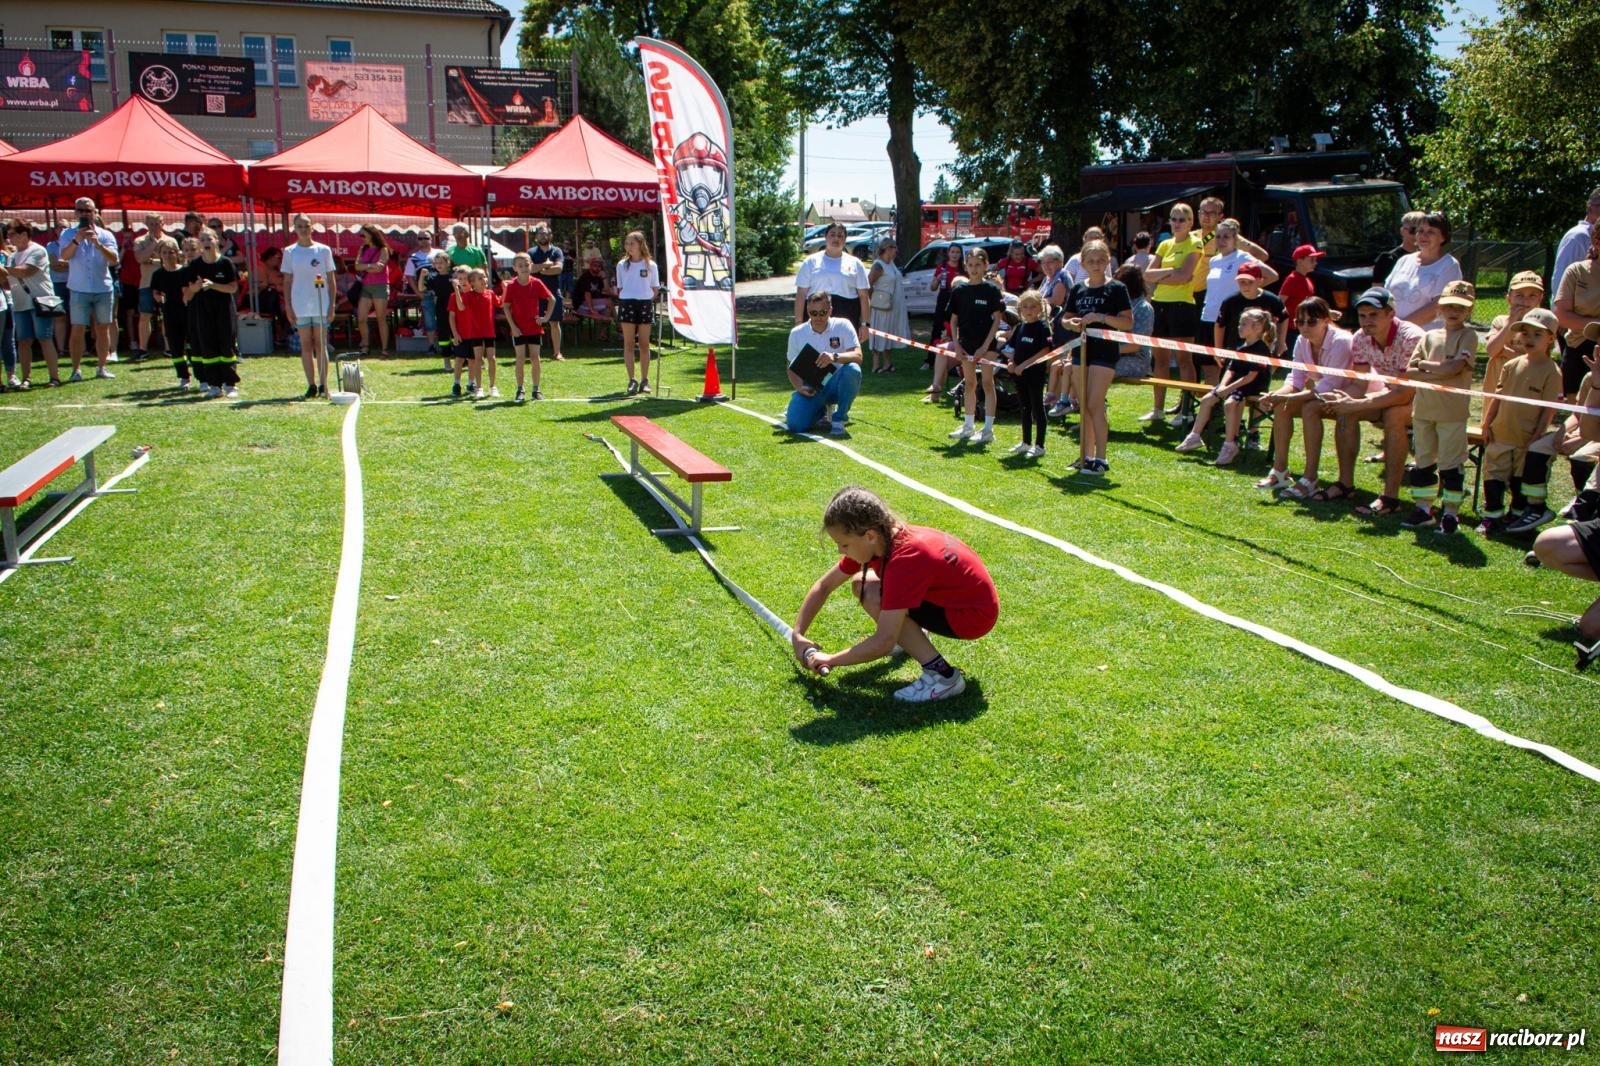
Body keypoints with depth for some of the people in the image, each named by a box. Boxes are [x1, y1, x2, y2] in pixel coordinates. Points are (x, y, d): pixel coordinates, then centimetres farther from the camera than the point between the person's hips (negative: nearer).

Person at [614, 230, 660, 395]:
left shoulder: (650, 265, 1)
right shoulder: (622, 265, 6)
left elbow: (655, 289, 6)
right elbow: (620, 288, 10)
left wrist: (646, 300, -2)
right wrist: (624, 301, -1)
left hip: (645, 304, -1)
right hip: (627, 304, 1)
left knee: (644, 344, 3)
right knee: (629, 344, -1)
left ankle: (644, 381, 10)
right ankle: (631, 381, 1)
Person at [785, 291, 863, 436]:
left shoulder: (842, 325, -7)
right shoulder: (797, 333, 0)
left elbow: (858, 356, -17)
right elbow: (792, 367, 7)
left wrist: (835, 357, -37)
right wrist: (800, 387, -13)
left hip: (837, 383, -2)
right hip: (811, 388, 2)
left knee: (852, 369, -36)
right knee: (795, 425, -23)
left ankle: (839, 419, -13)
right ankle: (822, 410, 16)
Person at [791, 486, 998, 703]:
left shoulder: (904, 560, -33)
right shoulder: (883, 539, -9)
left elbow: (883, 644, -32)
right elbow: (825, 585, 3)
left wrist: (830, 660, -19)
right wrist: (797, 634, -3)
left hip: (975, 613, -8)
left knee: (873, 597, -24)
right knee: (860, 583, 4)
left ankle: (942, 675, -19)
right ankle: (914, 638, 25)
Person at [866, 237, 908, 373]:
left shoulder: (891, 263, 11)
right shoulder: (879, 265, -16)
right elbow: (867, 284, -19)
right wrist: (874, 300, -13)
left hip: (895, 307, 9)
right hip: (883, 307, -9)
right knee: (880, 335, -3)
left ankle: (888, 364, 22)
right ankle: (876, 366, 2)